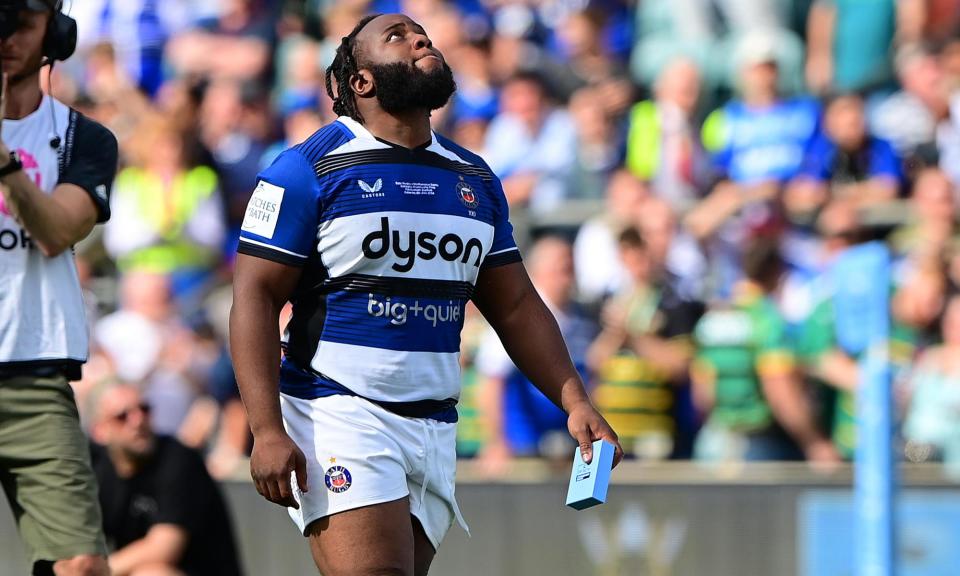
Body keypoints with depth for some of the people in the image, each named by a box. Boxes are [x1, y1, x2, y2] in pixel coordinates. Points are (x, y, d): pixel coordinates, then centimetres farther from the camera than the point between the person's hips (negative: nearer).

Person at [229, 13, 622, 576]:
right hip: (338, 412, -6)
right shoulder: (310, 169, -3)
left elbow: (516, 307, 19)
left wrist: (576, 402, 6)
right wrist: (268, 430, -17)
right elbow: (257, 296, -7)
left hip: (434, 425, 6)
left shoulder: (475, 179, 16)